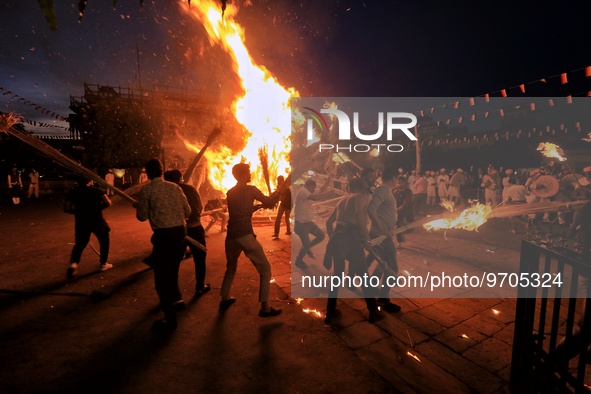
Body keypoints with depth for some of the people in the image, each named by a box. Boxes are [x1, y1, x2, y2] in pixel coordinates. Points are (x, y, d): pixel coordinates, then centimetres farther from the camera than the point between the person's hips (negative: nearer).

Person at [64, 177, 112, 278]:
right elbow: (107, 203, -12)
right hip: (96, 220, -2)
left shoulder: (72, 192, 4)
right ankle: (103, 264, 21)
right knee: (104, 241, 17)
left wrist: (78, 211, 14)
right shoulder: (96, 190, -2)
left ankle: (73, 264, -4)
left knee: (79, 244, 18)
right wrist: (98, 208, 5)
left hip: (81, 221, 3)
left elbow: (67, 208, -2)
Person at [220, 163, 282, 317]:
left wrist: (258, 206, 26)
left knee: (231, 267, 28)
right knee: (265, 269, 3)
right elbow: (269, 202, 3)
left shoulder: (230, 192, 16)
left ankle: (225, 299, 34)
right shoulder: (250, 189, -3)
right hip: (245, 235, -7)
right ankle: (265, 307, 1)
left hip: (231, 236, 7)